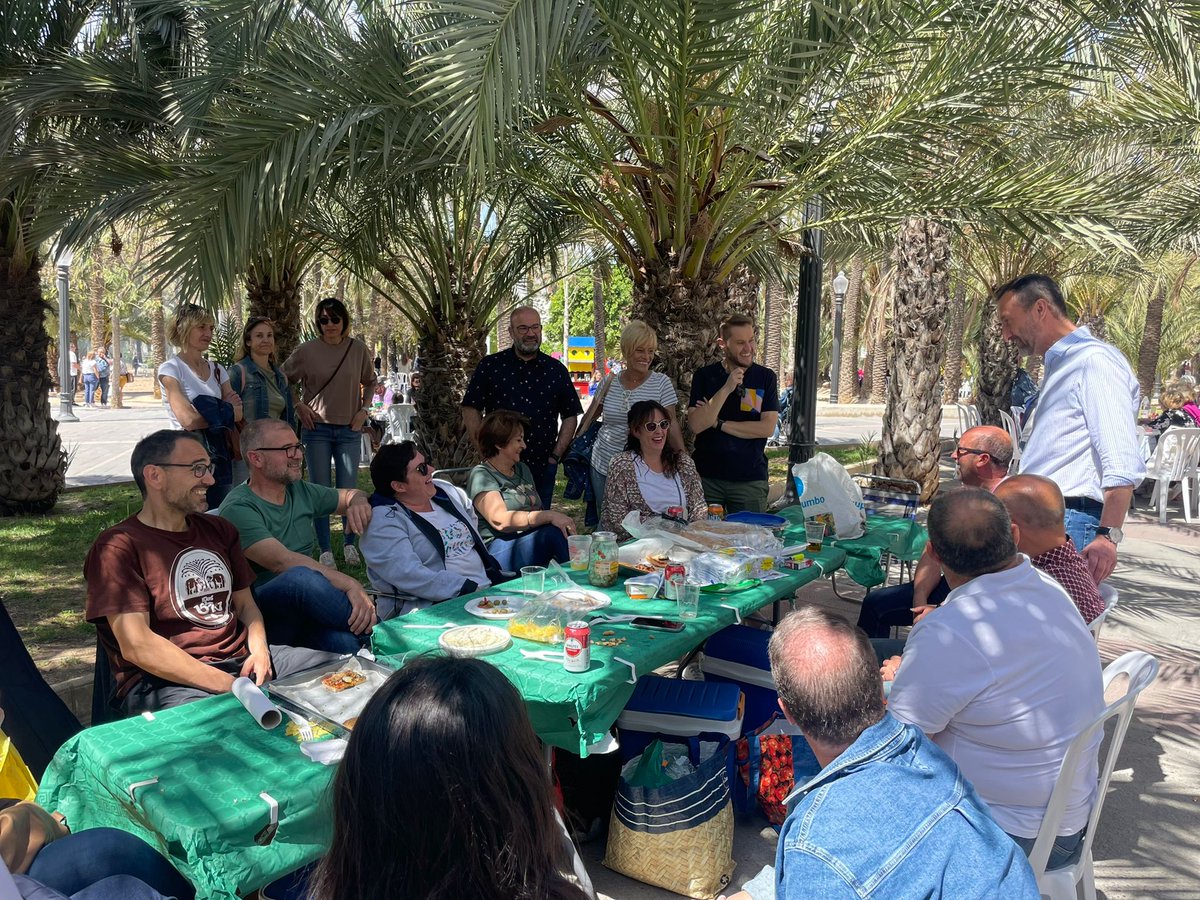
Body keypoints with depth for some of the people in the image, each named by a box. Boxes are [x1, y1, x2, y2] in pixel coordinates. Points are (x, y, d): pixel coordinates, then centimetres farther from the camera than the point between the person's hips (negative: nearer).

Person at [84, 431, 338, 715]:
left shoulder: (219, 530, 19)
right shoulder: (118, 546, -4)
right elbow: (136, 646, -14)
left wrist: (259, 650, -1)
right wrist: (231, 687, -19)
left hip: (242, 659, 8)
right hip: (168, 680, -7)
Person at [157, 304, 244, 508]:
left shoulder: (217, 370, 12)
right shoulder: (171, 369, -5)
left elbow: (237, 412, 7)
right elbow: (188, 420, -16)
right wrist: (226, 414, -5)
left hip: (219, 454, 6)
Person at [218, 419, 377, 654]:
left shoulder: (301, 492, 12)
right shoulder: (238, 509, -10)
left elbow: (350, 494, 28)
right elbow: (282, 561, -24)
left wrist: (358, 502, 2)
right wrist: (350, 585, -32)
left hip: (305, 609, 5)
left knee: (346, 642, -33)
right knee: (301, 577, -37)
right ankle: (378, 629, -24)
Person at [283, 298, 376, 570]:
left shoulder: (358, 349, 1)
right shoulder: (307, 350, -3)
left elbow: (370, 382, 16)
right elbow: (283, 379, 9)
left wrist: (364, 409, 4)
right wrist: (298, 406, -1)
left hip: (350, 429, 1)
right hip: (317, 428, -1)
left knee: (348, 491, 3)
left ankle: (350, 544, 22)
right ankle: (325, 551, 12)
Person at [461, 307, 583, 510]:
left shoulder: (556, 370, 7)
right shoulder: (490, 366, 2)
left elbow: (570, 416, 11)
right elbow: (471, 410, 1)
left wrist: (556, 455, 2)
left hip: (542, 468, 2)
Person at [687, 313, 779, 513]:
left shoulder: (766, 377, 2)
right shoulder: (704, 376, 1)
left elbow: (768, 428, -8)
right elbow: (696, 425, -11)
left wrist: (719, 423, -8)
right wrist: (726, 389, -18)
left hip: (750, 480, 0)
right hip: (707, 477, 0)